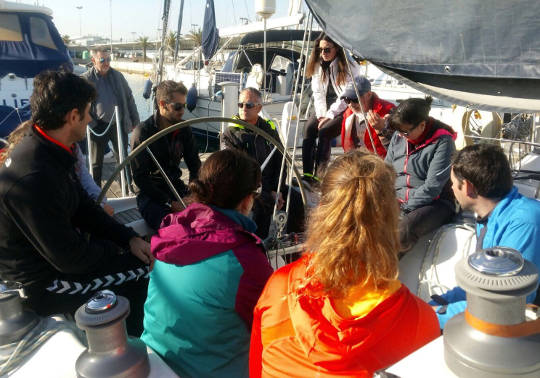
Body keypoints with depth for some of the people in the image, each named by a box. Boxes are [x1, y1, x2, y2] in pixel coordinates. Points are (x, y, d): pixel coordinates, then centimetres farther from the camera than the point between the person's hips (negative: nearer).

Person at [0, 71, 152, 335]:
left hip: (57, 253, 9)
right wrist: (114, 249, -9)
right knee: (148, 273, -9)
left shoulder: (48, 151, -2)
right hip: (45, 284, -9)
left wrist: (128, 238, -3)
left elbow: (83, 207, 6)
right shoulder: (35, 177, -33)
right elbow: (70, 259, -27)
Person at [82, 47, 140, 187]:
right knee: (97, 162, 11)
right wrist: (90, 122, -9)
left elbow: (129, 98, 10)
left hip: (119, 124, 2)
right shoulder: (86, 79, -4)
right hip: (98, 127, -2)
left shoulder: (117, 76, 5)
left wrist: (135, 121, 9)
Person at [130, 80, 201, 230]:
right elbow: (140, 177, -14)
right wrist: (170, 203, -19)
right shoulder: (142, 132, -11)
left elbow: (195, 166, 10)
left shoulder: (184, 129, 6)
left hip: (177, 189, 5)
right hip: (151, 195, -5)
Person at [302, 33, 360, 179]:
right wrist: (321, 115, -8)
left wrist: (329, 115, -16)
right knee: (309, 128, -21)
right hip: (326, 109, 5)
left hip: (345, 110, -5)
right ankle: (307, 174, -24)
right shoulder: (318, 65, 9)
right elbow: (318, 93, 4)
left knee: (324, 131, -28)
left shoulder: (350, 66, -10)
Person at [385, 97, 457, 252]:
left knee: (404, 229, -36)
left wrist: (405, 209, -20)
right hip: (397, 201, 6)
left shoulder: (442, 142, -12)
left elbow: (432, 187, -18)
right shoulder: (398, 137, 6)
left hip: (434, 204, -6)